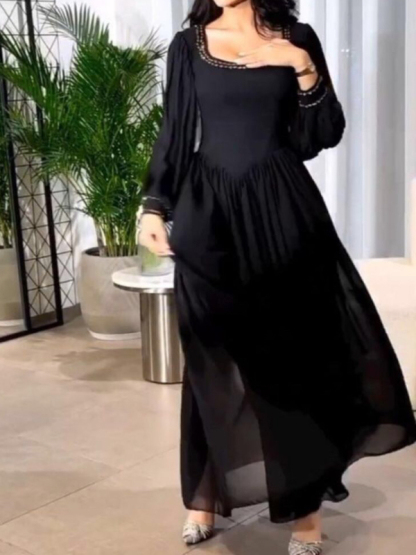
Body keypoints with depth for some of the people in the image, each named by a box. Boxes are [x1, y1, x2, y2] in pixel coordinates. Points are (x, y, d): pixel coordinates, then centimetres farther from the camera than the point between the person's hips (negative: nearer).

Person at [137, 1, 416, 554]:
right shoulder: (189, 45, 6)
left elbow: (326, 135, 3)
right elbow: (174, 133, 7)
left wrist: (305, 71, -10)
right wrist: (155, 205, -1)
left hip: (281, 212, 0)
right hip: (209, 214, 1)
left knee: (296, 346, 1)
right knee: (213, 358, 5)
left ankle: (305, 505, 11)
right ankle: (206, 493, 19)